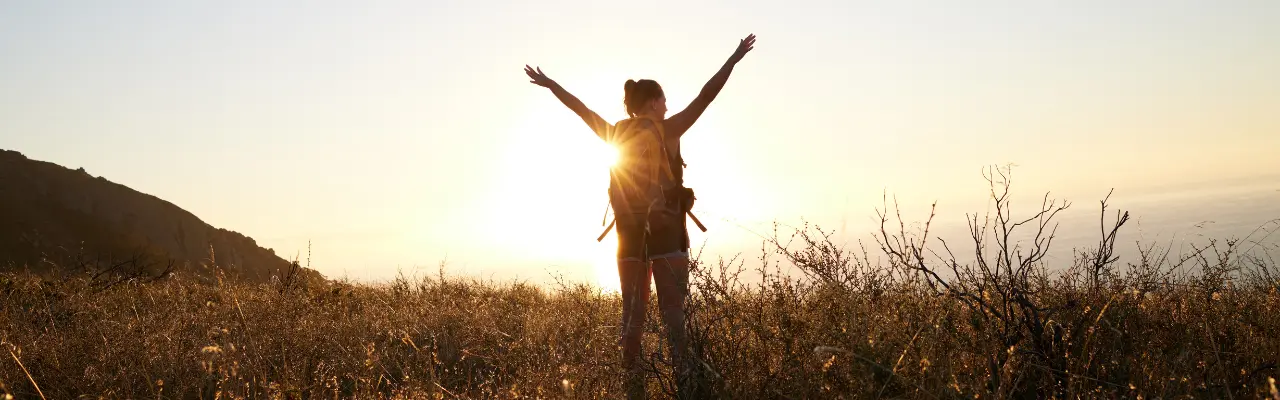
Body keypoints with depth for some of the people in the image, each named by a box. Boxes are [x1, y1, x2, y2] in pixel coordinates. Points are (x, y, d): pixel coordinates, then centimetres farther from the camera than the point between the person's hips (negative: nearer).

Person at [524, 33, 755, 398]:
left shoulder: (615, 134, 8)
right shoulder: (669, 130, -4)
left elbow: (580, 107, 19)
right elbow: (706, 95, -4)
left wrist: (548, 83, 32)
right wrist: (735, 58, 2)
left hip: (630, 232, 4)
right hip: (666, 229, -4)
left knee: (632, 311, 7)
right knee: (672, 311, -6)